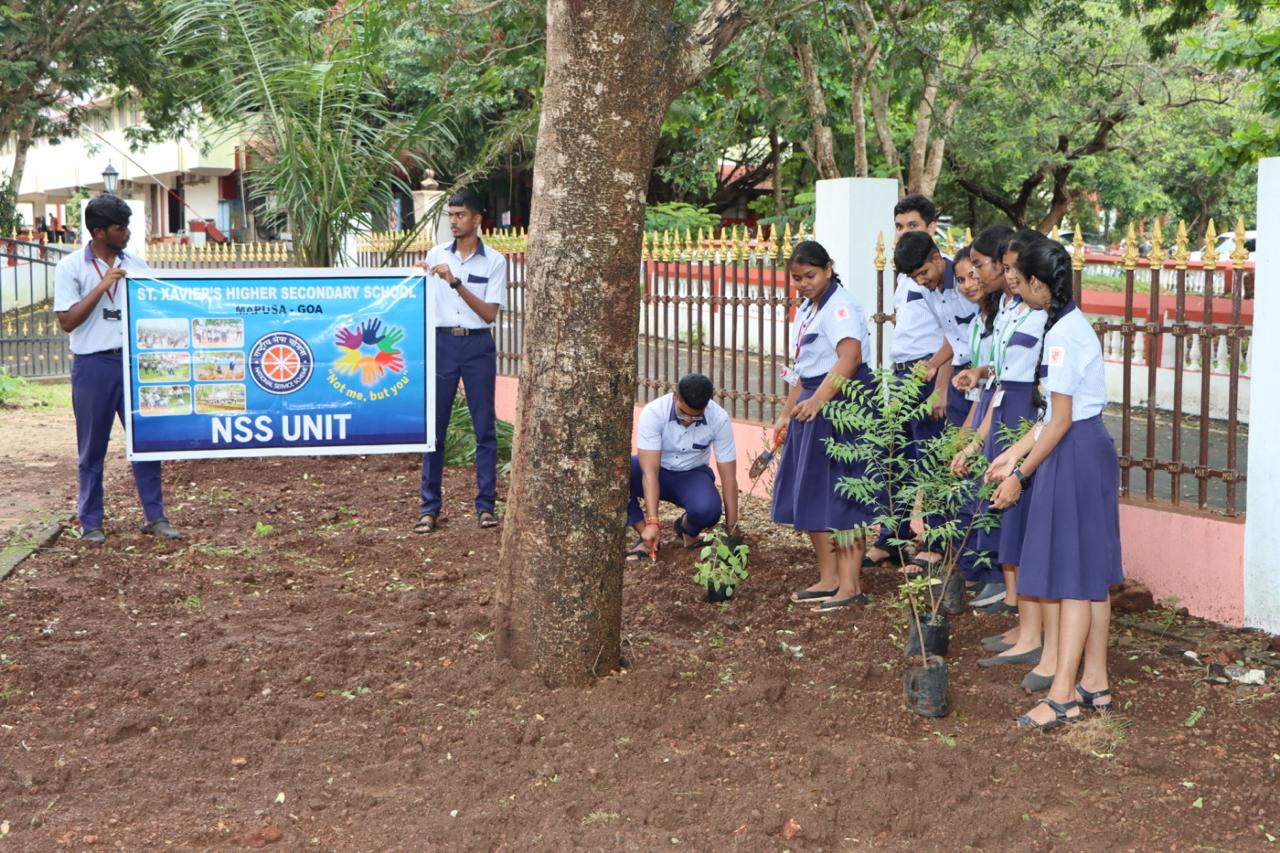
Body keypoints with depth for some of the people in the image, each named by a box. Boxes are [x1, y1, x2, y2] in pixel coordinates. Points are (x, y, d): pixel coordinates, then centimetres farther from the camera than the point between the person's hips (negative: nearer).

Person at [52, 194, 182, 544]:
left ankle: (155, 517, 12)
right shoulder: (71, 267, -4)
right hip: (94, 365, -3)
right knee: (92, 448, 5)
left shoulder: (135, 264, 8)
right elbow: (67, 321, -9)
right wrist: (103, 285, -15)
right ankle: (90, 522, 15)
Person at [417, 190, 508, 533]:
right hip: (442, 341, 2)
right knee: (434, 425, 2)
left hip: (477, 344, -2)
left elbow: (490, 313, -6)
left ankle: (486, 504, 10)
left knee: (485, 427, 2)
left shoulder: (493, 260, 0)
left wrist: (456, 282, -15)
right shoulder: (436, 255, 7)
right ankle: (429, 507, 7)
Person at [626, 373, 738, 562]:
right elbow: (650, 472, -32)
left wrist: (731, 528, -18)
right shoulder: (653, 413, -27)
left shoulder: (719, 419, -22)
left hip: (693, 475, 0)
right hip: (658, 471, 0)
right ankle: (646, 537, -16)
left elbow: (728, 477, -16)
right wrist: (652, 522, -40)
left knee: (707, 509, -35)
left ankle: (688, 529, 3)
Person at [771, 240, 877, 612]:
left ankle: (850, 587, -3)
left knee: (838, 497, -8)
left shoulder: (840, 306, -13)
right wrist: (787, 413, 24)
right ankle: (828, 580, 21)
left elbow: (850, 356, -28)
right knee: (810, 495, 12)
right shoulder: (806, 310, 18)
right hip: (814, 405, 10)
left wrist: (818, 399, -38)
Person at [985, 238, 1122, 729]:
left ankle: (1062, 697, -3)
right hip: (1089, 449, 10)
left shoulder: (1063, 334, -18)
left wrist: (1021, 474, -13)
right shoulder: (1071, 325, 12)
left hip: (1074, 454, -10)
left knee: (1071, 573, -7)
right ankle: (1095, 683, 21)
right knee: (1090, 571, 13)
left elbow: (1060, 420, -19)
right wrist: (1013, 454, 16)